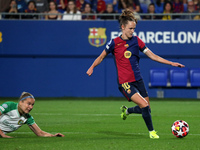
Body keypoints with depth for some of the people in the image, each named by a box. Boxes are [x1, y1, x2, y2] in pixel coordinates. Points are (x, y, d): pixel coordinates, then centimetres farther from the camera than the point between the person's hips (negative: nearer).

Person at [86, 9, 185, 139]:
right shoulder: (114, 43, -5)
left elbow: (153, 56, 6)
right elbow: (102, 57, 9)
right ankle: (151, 131, 2)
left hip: (138, 80, 5)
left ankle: (127, 111, 38)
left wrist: (171, 63, 0)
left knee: (146, 109, 9)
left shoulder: (136, 41, 4)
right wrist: (92, 67, -8)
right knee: (145, 106, -19)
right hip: (125, 83, -5)